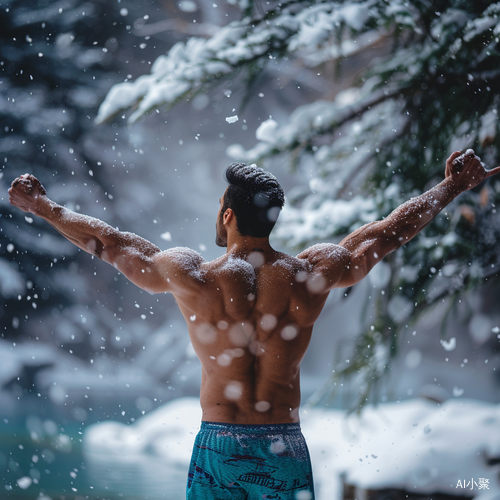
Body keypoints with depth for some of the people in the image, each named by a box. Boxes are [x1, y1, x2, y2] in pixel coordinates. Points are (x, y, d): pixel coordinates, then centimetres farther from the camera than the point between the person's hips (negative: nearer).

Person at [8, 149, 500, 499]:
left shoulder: (192, 277, -6)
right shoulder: (311, 274, -3)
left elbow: (110, 243, 7)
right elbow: (390, 230, 9)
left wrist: (43, 207, 23)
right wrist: (454, 184, 23)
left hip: (217, 445, -1)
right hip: (286, 449, 1)